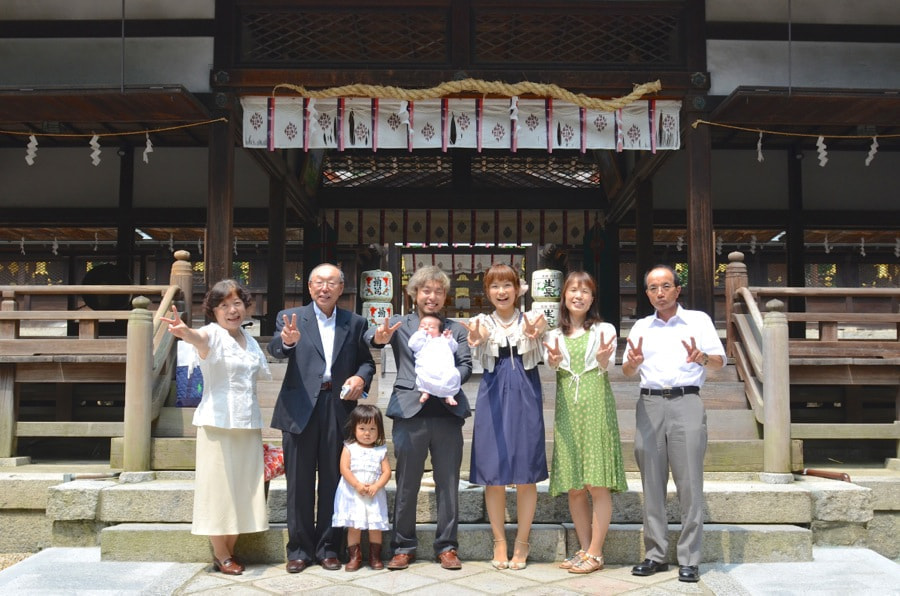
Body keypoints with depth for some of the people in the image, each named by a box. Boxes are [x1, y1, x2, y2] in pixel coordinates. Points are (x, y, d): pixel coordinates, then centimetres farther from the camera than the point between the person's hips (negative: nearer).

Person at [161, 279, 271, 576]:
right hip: (218, 422, -6)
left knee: (241, 487, 10)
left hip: (248, 423, 6)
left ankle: (229, 551, 21)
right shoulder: (213, 334, -9)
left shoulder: (250, 340, 11)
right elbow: (201, 338, -36)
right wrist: (186, 333, -57)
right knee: (219, 486, 0)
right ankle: (221, 555, 11)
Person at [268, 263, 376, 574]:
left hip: (339, 408, 1)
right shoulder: (290, 317, 5)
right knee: (299, 481, 5)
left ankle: (328, 547, 19)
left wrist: (361, 377, -9)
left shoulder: (355, 323, 11)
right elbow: (275, 349, -12)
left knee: (333, 480, 7)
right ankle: (299, 548, 15)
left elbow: (367, 360, 12)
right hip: (300, 408, -1)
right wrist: (286, 341, -35)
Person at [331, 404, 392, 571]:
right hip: (352, 494, -1)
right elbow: (344, 469, -8)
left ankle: (375, 557, 14)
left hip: (374, 495, 1)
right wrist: (357, 485, -18)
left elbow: (386, 472, -1)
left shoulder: (381, 451, 6)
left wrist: (376, 486, -16)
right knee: (353, 526, 0)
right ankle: (354, 557, 10)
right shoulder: (349, 448, 2)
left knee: (375, 526, 2)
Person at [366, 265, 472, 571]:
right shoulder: (400, 325, 8)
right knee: (406, 484, 5)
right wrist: (379, 337, -34)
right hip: (410, 412, -1)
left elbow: (466, 365, 4)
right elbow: (367, 337, -10)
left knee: (448, 484, 6)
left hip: (447, 412, 2)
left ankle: (447, 547, 16)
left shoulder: (457, 329, 15)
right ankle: (403, 547, 16)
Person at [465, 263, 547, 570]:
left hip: (525, 397, -1)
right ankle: (499, 542, 17)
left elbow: (540, 328, -22)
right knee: (493, 474, 3)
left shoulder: (530, 320, 4)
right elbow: (479, 339, -19)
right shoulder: (483, 323, 6)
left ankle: (522, 542, 17)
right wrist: (477, 339, -44)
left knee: (526, 474, 3)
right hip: (493, 398, 1)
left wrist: (535, 332, -47)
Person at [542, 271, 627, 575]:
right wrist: (554, 359, -29)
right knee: (574, 487, 6)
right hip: (566, 410, 3)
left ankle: (595, 553, 2)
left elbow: (607, 367, -9)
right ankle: (585, 549, 16)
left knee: (598, 484, -5)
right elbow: (551, 365, -5)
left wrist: (602, 358, -32)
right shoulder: (554, 335, 13)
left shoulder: (604, 330, 6)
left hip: (596, 406, -3)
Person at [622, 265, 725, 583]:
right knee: (652, 484, 3)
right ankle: (655, 554, 11)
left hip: (686, 402, -3)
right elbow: (627, 371, 11)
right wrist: (633, 362, -12)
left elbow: (720, 361, 4)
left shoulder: (698, 320, 9)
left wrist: (701, 357, -18)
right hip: (650, 404, 3)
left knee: (689, 483, -5)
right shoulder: (640, 327, 17)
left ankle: (689, 559, 1)